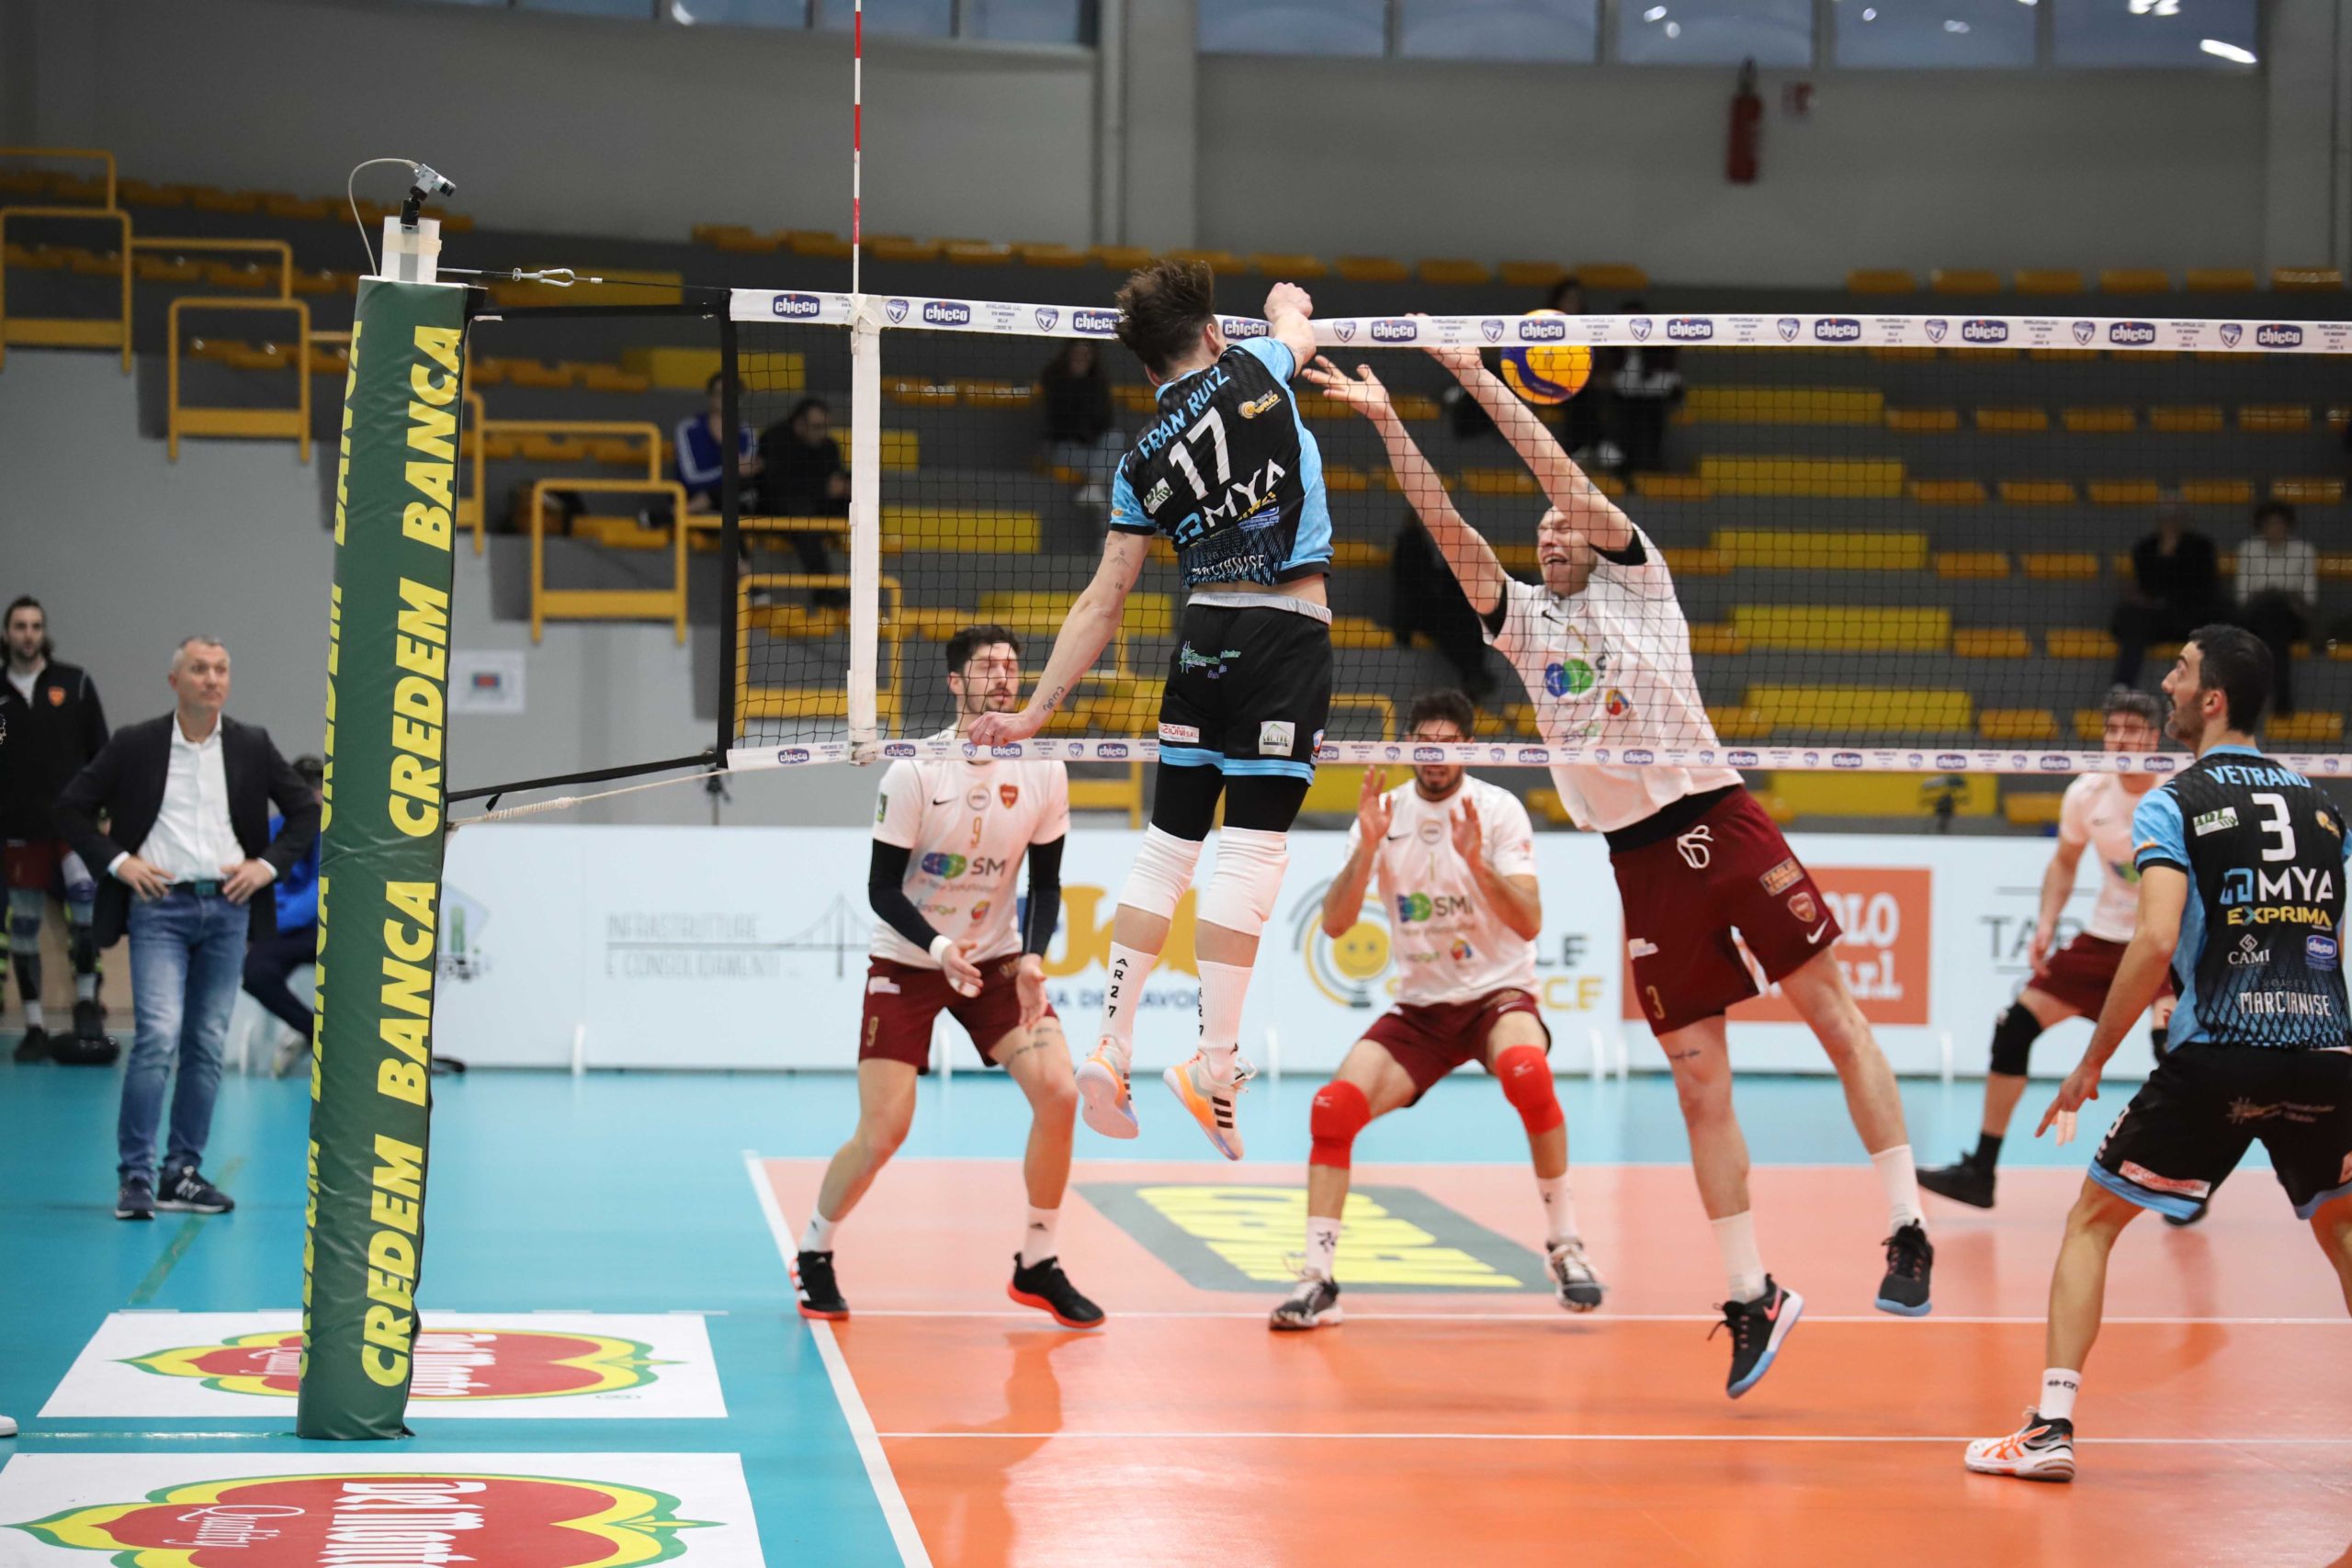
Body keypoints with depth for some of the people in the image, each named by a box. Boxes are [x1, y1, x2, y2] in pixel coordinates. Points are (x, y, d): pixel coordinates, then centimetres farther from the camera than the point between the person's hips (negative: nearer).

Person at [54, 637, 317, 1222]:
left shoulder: (252, 746, 7)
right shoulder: (134, 745, 1)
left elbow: (306, 810, 14)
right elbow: (72, 808, 5)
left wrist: (269, 865, 2)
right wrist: (117, 862, -5)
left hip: (228, 909, 3)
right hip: (159, 908, -3)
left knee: (207, 1046, 6)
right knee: (157, 1037, -15)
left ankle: (183, 1174, 14)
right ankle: (136, 1176, -10)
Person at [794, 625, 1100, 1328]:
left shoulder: (1043, 774, -5)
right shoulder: (916, 772, -15)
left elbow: (1045, 882, 3)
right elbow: (882, 887, -13)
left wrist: (1033, 958, -14)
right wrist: (940, 947, -29)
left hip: (996, 960, 3)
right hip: (906, 962, -3)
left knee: (1058, 1093, -16)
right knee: (883, 1132, -11)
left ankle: (1037, 1265, 1)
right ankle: (813, 1256, 15)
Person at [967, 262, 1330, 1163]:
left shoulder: (1143, 463, 7)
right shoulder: (1254, 371, 0)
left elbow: (1103, 604, 7)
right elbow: (1296, 328, 25)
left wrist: (1036, 710, 12)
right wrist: (1287, 306, 49)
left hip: (1205, 638, 4)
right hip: (1289, 633, -4)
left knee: (1168, 845, 12)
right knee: (1251, 848, -6)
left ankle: (1110, 1053, 11)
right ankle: (1214, 1069, -10)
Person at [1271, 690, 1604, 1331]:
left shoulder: (1498, 809, -8)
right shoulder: (1385, 812, 0)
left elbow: (1529, 923, -16)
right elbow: (1335, 924, -8)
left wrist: (1475, 860, -30)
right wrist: (1367, 847, -22)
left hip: (1499, 994, -3)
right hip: (1419, 1007, 3)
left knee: (1527, 1071, -36)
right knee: (1332, 1108, -19)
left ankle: (1565, 1247, -22)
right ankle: (1317, 1282, -10)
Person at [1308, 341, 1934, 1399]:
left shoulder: (1635, 579, 7)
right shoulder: (1521, 619, 15)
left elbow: (1567, 478, -4)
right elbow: (1447, 526, 5)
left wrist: (1472, 375, -7)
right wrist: (1385, 418, -4)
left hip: (1720, 822, -3)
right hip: (1642, 863, 3)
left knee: (1837, 1018, -7)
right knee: (1699, 1083, 1)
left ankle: (1906, 1232, -1)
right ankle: (1751, 1296, 7)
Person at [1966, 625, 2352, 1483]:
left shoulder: (2173, 803, -1)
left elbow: (2157, 940, -12)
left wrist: (2091, 1064, -6)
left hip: (2216, 1056, -4)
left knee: (2092, 1220, 10)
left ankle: (2051, 1427, 0)